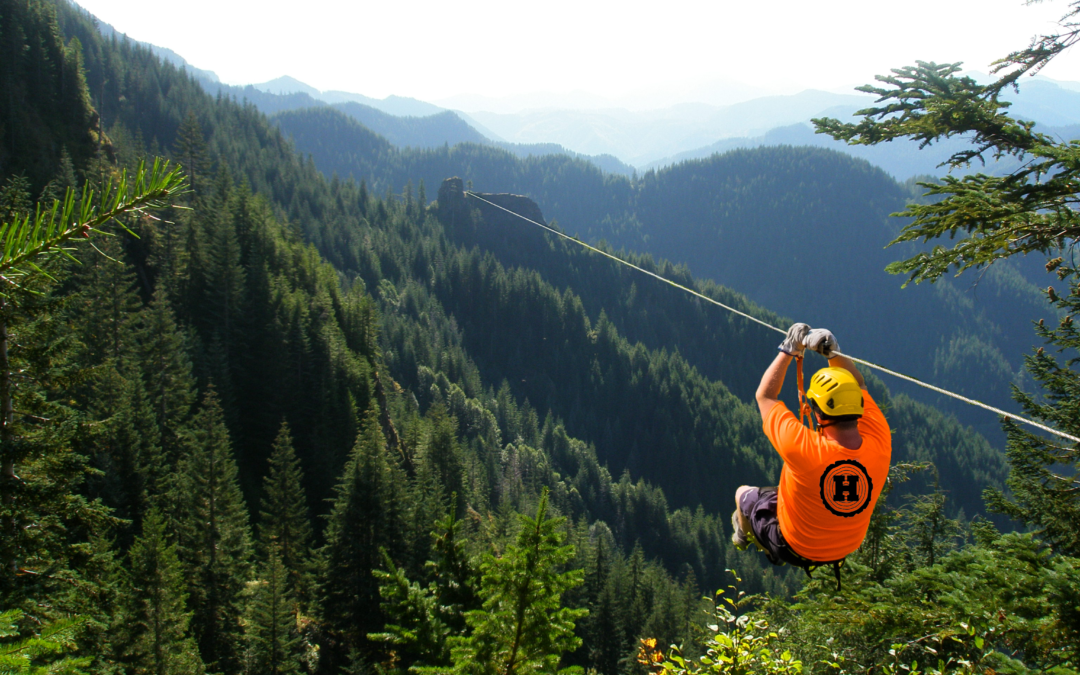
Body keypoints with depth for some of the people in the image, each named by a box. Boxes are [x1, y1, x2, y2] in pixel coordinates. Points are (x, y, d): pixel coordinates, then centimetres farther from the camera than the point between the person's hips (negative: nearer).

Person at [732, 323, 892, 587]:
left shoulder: (803, 448, -39)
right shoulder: (879, 442, -28)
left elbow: (765, 396, -21)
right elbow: (858, 387, -7)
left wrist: (789, 350, -13)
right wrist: (832, 353, -13)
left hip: (797, 548, -4)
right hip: (847, 547, 4)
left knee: (744, 493, 23)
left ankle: (745, 537, 55)